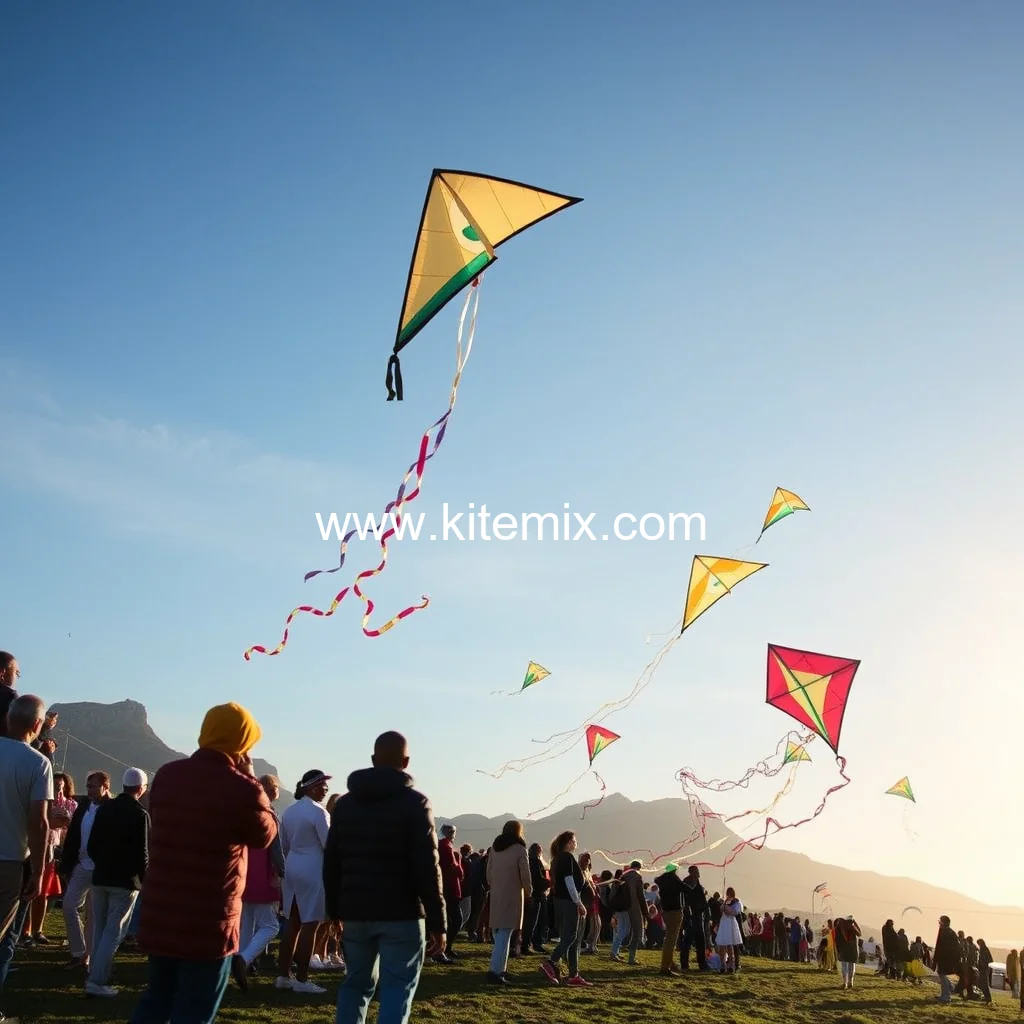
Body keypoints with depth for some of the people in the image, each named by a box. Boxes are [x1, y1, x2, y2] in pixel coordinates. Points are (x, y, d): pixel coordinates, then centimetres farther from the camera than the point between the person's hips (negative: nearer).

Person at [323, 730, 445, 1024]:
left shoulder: (345, 803, 10)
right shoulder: (414, 803, -6)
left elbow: (331, 862, 10)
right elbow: (427, 867, -11)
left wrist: (334, 911, 15)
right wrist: (437, 922, -8)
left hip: (356, 912, 5)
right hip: (402, 914, -5)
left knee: (356, 984, 17)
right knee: (397, 989, -2)